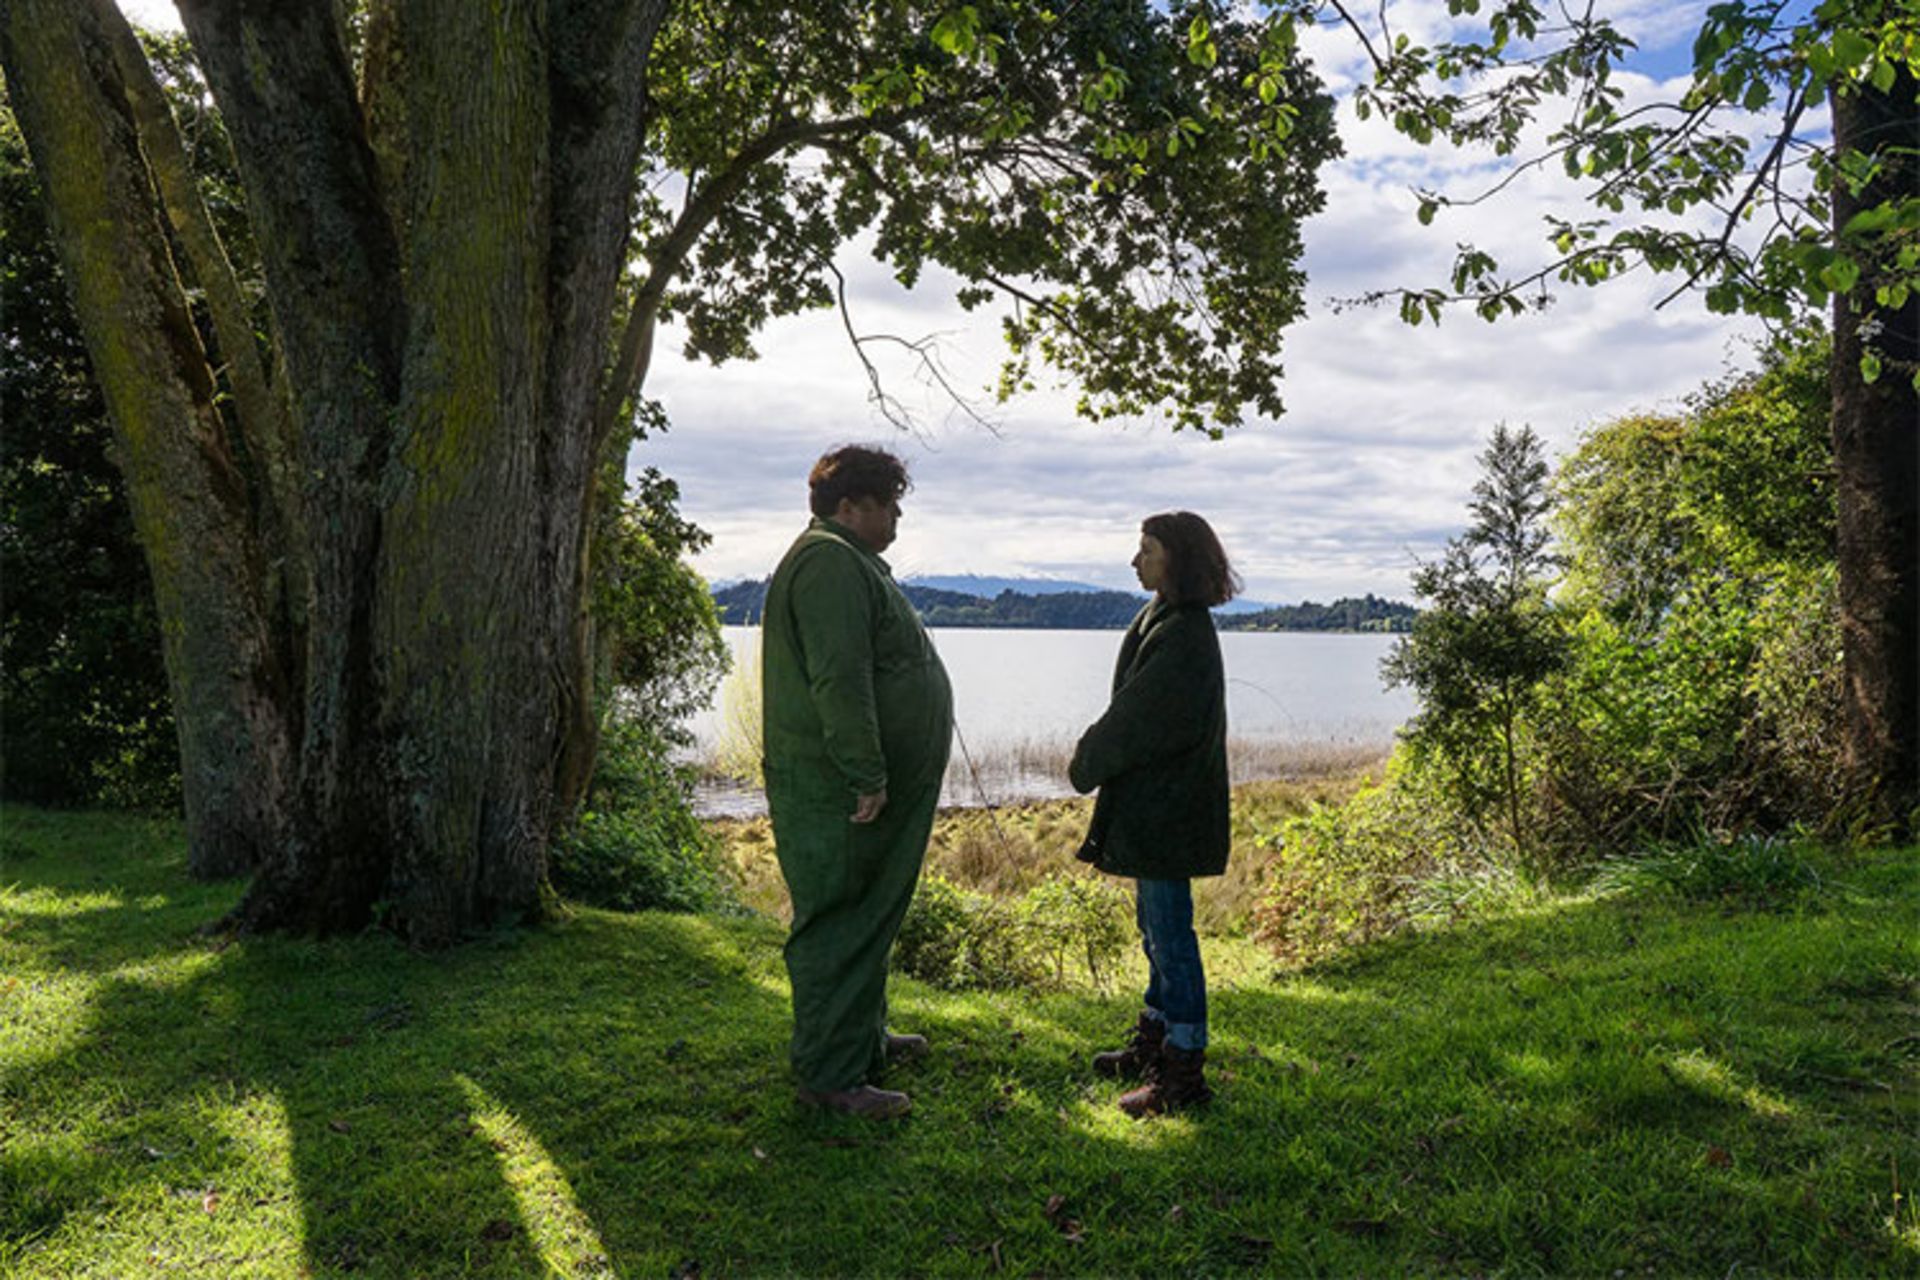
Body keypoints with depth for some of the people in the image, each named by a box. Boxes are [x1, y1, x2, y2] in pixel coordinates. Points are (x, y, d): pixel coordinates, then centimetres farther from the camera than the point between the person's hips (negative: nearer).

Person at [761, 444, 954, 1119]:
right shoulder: (831, 562, -17)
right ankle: (831, 1076, 4)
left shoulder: (850, 561, 20)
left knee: (870, 917, 20)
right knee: (840, 927, -4)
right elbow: (839, 680, -25)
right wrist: (867, 777, -25)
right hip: (841, 793, -11)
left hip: (877, 785, 11)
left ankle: (864, 1037, 35)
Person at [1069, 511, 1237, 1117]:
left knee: (1170, 930, -2)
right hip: (1150, 803, 10)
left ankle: (1184, 1070, 8)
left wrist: (1086, 765, -7)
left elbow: (1135, 723, -20)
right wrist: (1095, 758, 6)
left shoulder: (1184, 636, -20)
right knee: (1155, 924, 19)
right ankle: (1155, 1041, 34)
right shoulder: (1162, 619, 11)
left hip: (1168, 810, -10)